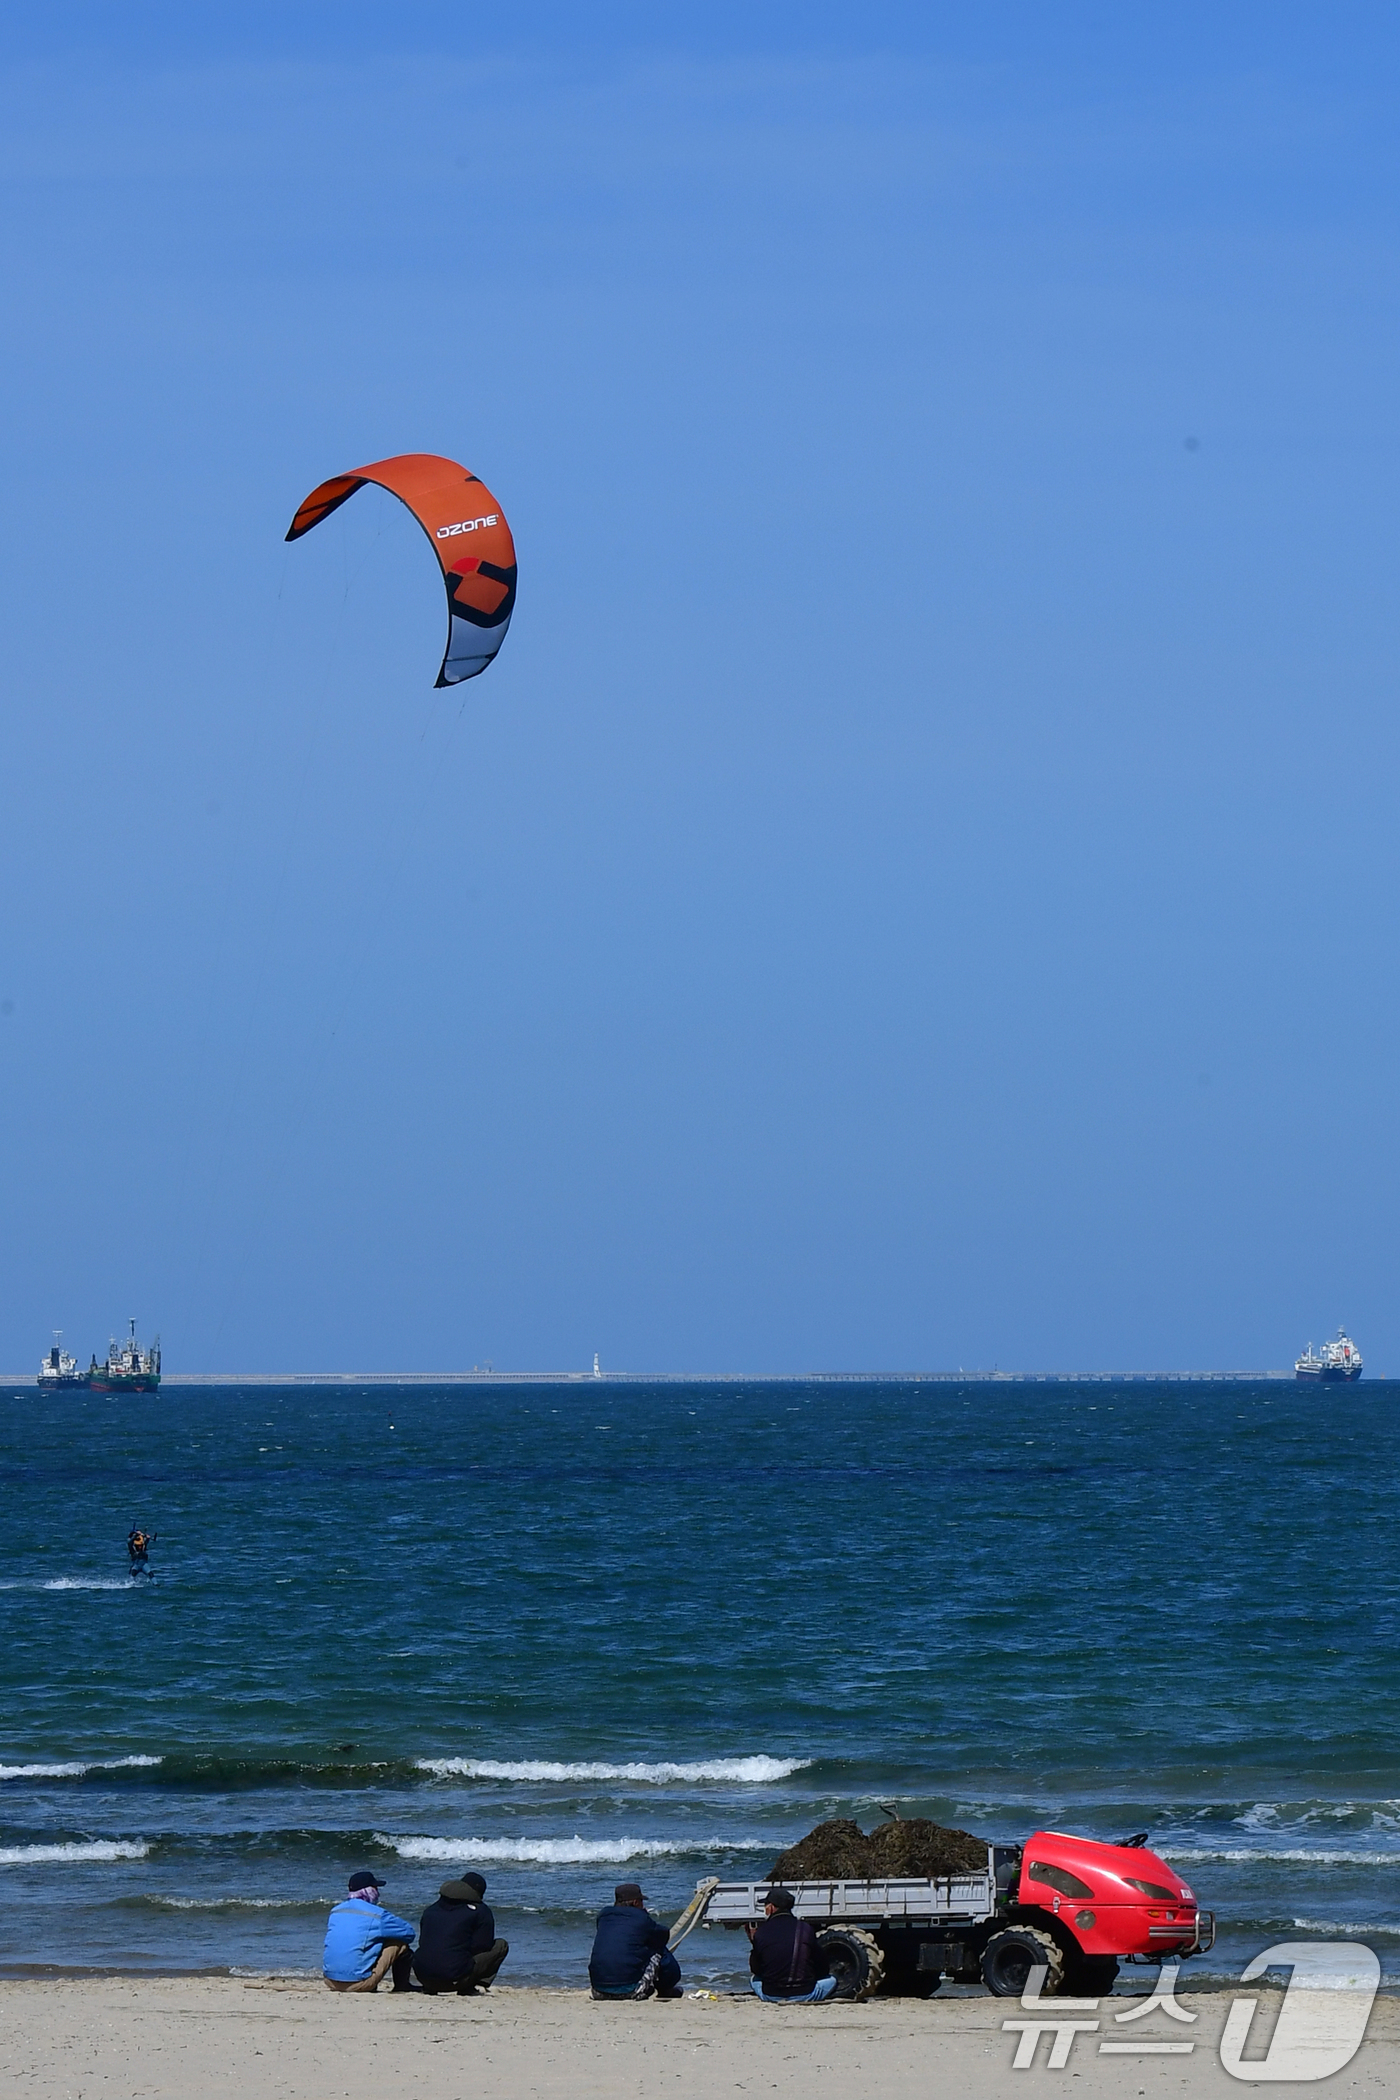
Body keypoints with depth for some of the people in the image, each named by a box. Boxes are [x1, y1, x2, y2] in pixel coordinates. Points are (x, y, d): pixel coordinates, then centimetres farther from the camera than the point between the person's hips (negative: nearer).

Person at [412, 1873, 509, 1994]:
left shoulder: (432, 1909, 19)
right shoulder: (481, 1911, 2)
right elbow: (483, 1945, 0)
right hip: (454, 1978, -6)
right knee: (501, 1946, 10)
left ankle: (430, 1989, 16)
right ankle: (467, 1989, 0)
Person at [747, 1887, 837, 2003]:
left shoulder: (760, 1933, -2)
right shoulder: (806, 1929, -2)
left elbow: (755, 1970, 10)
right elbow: (820, 1966, 7)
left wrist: (752, 1941, 21)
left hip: (771, 1995, 1)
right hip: (804, 1995, -1)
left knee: (755, 1979, 36)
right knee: (832, 1980, 26)